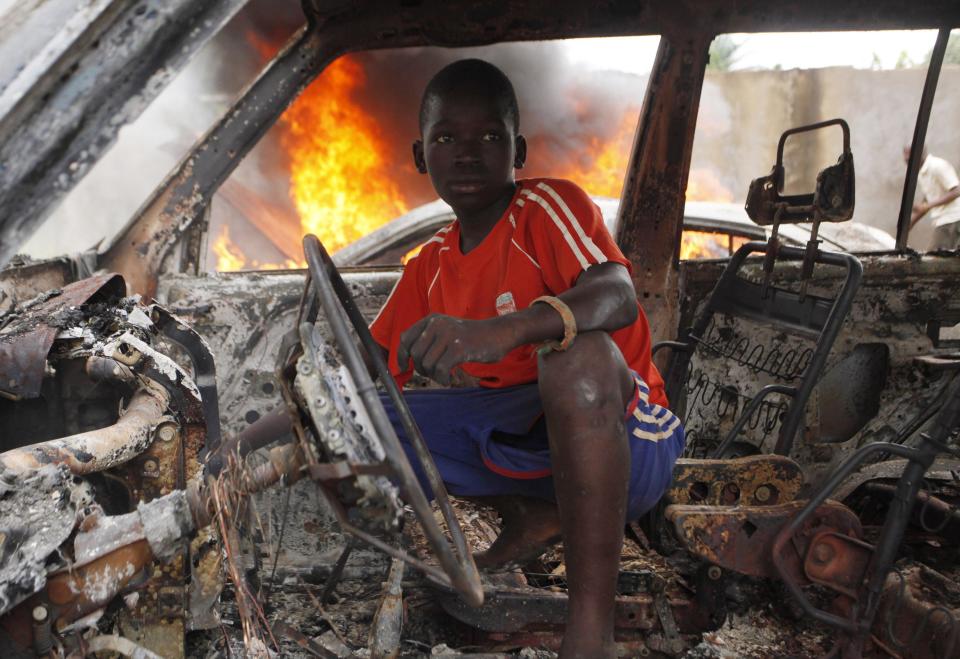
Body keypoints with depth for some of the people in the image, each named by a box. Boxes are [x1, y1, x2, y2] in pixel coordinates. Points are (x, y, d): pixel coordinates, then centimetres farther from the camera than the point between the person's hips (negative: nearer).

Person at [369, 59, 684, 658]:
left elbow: (617, 295, -30)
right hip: (515, 436, 7)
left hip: (623, 439, -6)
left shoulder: (550, 204, -10)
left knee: (577, 351, -39)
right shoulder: (430, 266, 8)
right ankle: (536, 518, 5)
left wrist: (503, 328, -49)